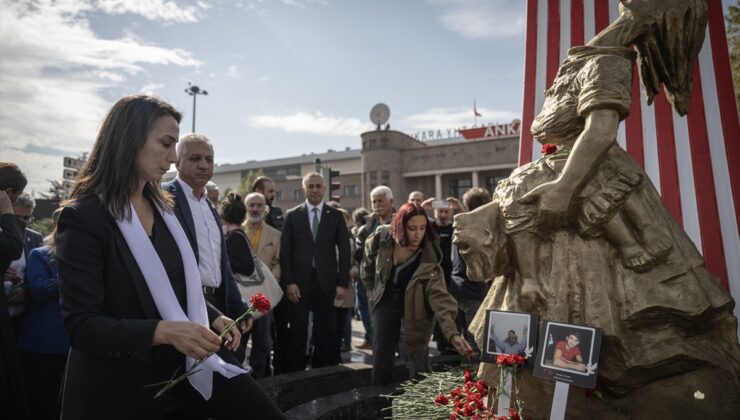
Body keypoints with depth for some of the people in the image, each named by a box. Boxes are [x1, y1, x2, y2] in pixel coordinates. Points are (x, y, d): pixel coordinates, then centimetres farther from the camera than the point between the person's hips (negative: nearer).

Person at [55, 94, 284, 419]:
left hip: (188, 368, 6)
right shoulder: (83, 217, -14)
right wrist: (162, 331, -29)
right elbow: (80, 325, -17)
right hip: (124, 388, -6)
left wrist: (213, 317, -1)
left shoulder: (163, 206, 8)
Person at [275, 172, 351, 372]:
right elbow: (285, 251, 2)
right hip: (298, 282, 0)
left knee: (325, 333, 7)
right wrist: (289, 282, -6)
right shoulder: (292, 215, 5)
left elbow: (344, 251, 3)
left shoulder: (336, 216, 6)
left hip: (326, 281, 1)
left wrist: (343, 283, -3)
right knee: (296, 333, 4)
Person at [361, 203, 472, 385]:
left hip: (415, 307, -2)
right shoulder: (381, 238, -19)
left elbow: (439, 297, -33)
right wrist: (371, 288, 12)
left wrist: (453, 333, -43)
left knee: (419, 363, 2)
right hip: (385, 303, 2)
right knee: (381, 361, 3)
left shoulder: (429, 258, -25)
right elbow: (369, 263, 4)